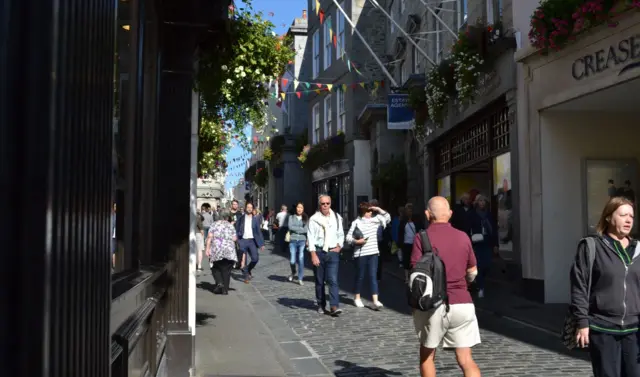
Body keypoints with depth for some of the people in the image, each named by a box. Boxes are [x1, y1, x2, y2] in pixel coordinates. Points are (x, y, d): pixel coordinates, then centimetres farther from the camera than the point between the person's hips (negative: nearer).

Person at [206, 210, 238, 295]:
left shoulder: (214, 225, 7)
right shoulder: (231, 226, 9)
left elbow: (209, 237, -4)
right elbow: (234, 239, 2)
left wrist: (207, 249, -5)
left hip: (216, 250, -1)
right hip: (229, 250, 1)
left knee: (216, 268, 14)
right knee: (226, 270, 6)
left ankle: (219, 283, -7)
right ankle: (225, 289, 4)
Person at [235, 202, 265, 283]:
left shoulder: (255, 219, 7)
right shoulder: (241, 218, 4)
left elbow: (258, 232, 7)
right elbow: (236, 230, 6)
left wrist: (261, 244, 3)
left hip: (252, 241, 1)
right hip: (243, 241, -1)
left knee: (255, 258, -7)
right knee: (243, 260, -1)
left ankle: (248, 270, 20)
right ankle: (246, 276, 13)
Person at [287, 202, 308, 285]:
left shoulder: (305, 218, 9)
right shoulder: (291, 217, 8)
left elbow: (307, 229, -4)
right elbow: (290, 227, -8)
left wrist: (296, 229, -6)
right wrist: (301, 229, -6)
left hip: (302, 241, 0)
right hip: (293, 241, 0)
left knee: (301, 260, -7)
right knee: (292, 261, -3)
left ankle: (300, 279, 2)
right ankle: (293, 272, 29)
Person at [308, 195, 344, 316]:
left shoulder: (337, 218, 7)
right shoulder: (314, 219, -3)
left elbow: (341, 235, 16)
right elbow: (310, 237, -7)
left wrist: (339, 246, 1)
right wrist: (314, 255, -13)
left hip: (333, 252, 1)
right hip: (318, 252, -1)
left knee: (333, 280, -9)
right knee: (319, 281, 9)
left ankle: (334, 306, -12)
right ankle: (321, 305, 22)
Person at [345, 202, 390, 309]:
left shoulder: (375, 220, 9)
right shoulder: (356, 222, -6)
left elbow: (388, 218, 11)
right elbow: (348, 237, -5)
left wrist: (378, 209, 2)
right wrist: (356, 241, -22)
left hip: (373, 253, 4)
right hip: (360, 253, -4)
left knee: (373, 276, -2)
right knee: (360, 276, 7)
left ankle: (375, 301, -7)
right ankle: (357, 298, 25)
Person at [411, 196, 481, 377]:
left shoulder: (422, 237, -7)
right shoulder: (463, 237, 5)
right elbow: (473, 272, 15)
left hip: (433, 304, -2)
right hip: (462, 304, 3)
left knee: (427, 355, 18)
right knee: (466, 360, 6)